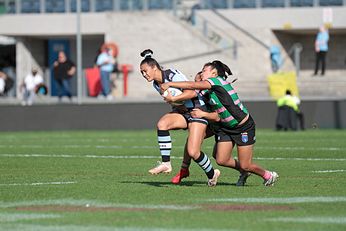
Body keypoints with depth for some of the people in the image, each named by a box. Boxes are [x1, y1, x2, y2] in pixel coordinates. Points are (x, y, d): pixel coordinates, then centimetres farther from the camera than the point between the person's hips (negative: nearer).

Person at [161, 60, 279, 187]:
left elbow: (192, 85, -28)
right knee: (221, 160, 0)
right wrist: (203, 114, -15)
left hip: (244, 127, -8)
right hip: (226, 128, 8)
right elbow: (217, 117, 3)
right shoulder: (207, 94, 7)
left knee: (245, 166, -3)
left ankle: (268, 175, 23)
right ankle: (244, 172, 26)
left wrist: (169, 84, -26)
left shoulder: (218, 81, -18)